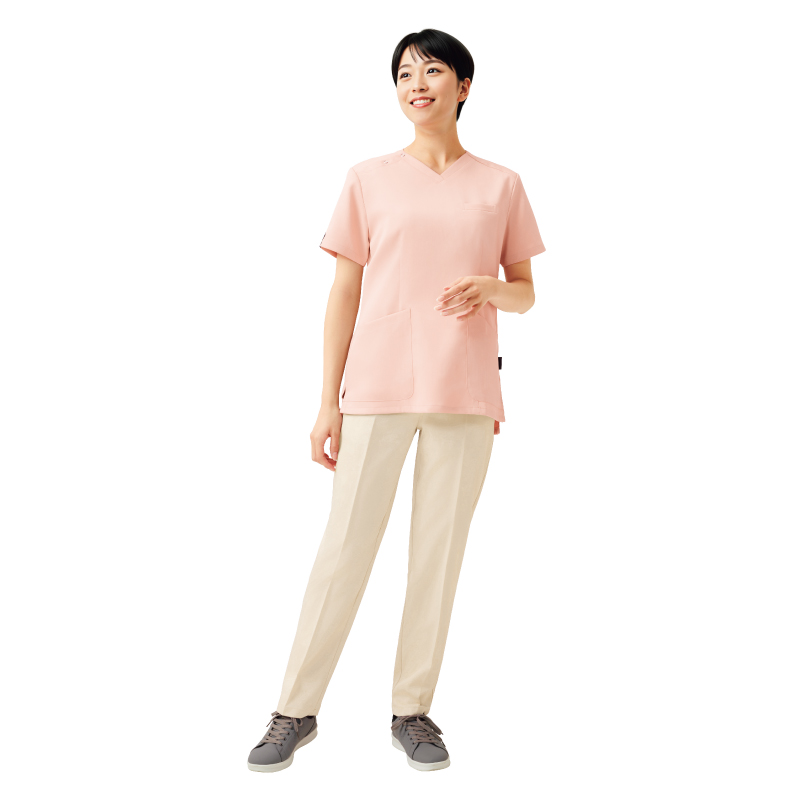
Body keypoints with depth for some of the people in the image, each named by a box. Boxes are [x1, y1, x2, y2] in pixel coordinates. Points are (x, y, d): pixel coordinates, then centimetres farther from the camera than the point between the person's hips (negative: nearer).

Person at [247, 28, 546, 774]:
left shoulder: (500, 185, 10)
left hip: (465, 395, 1)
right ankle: (296, 711, 13)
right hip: (377, 390, -1)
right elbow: (344, 293, 5)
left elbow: (525, 291, 14)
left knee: (439, 553, 5)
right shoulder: (369, 179, 7)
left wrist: (489, 288, -10)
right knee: (343, 547, -1)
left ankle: (412, 710, 18)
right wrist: (327, 402, 0)